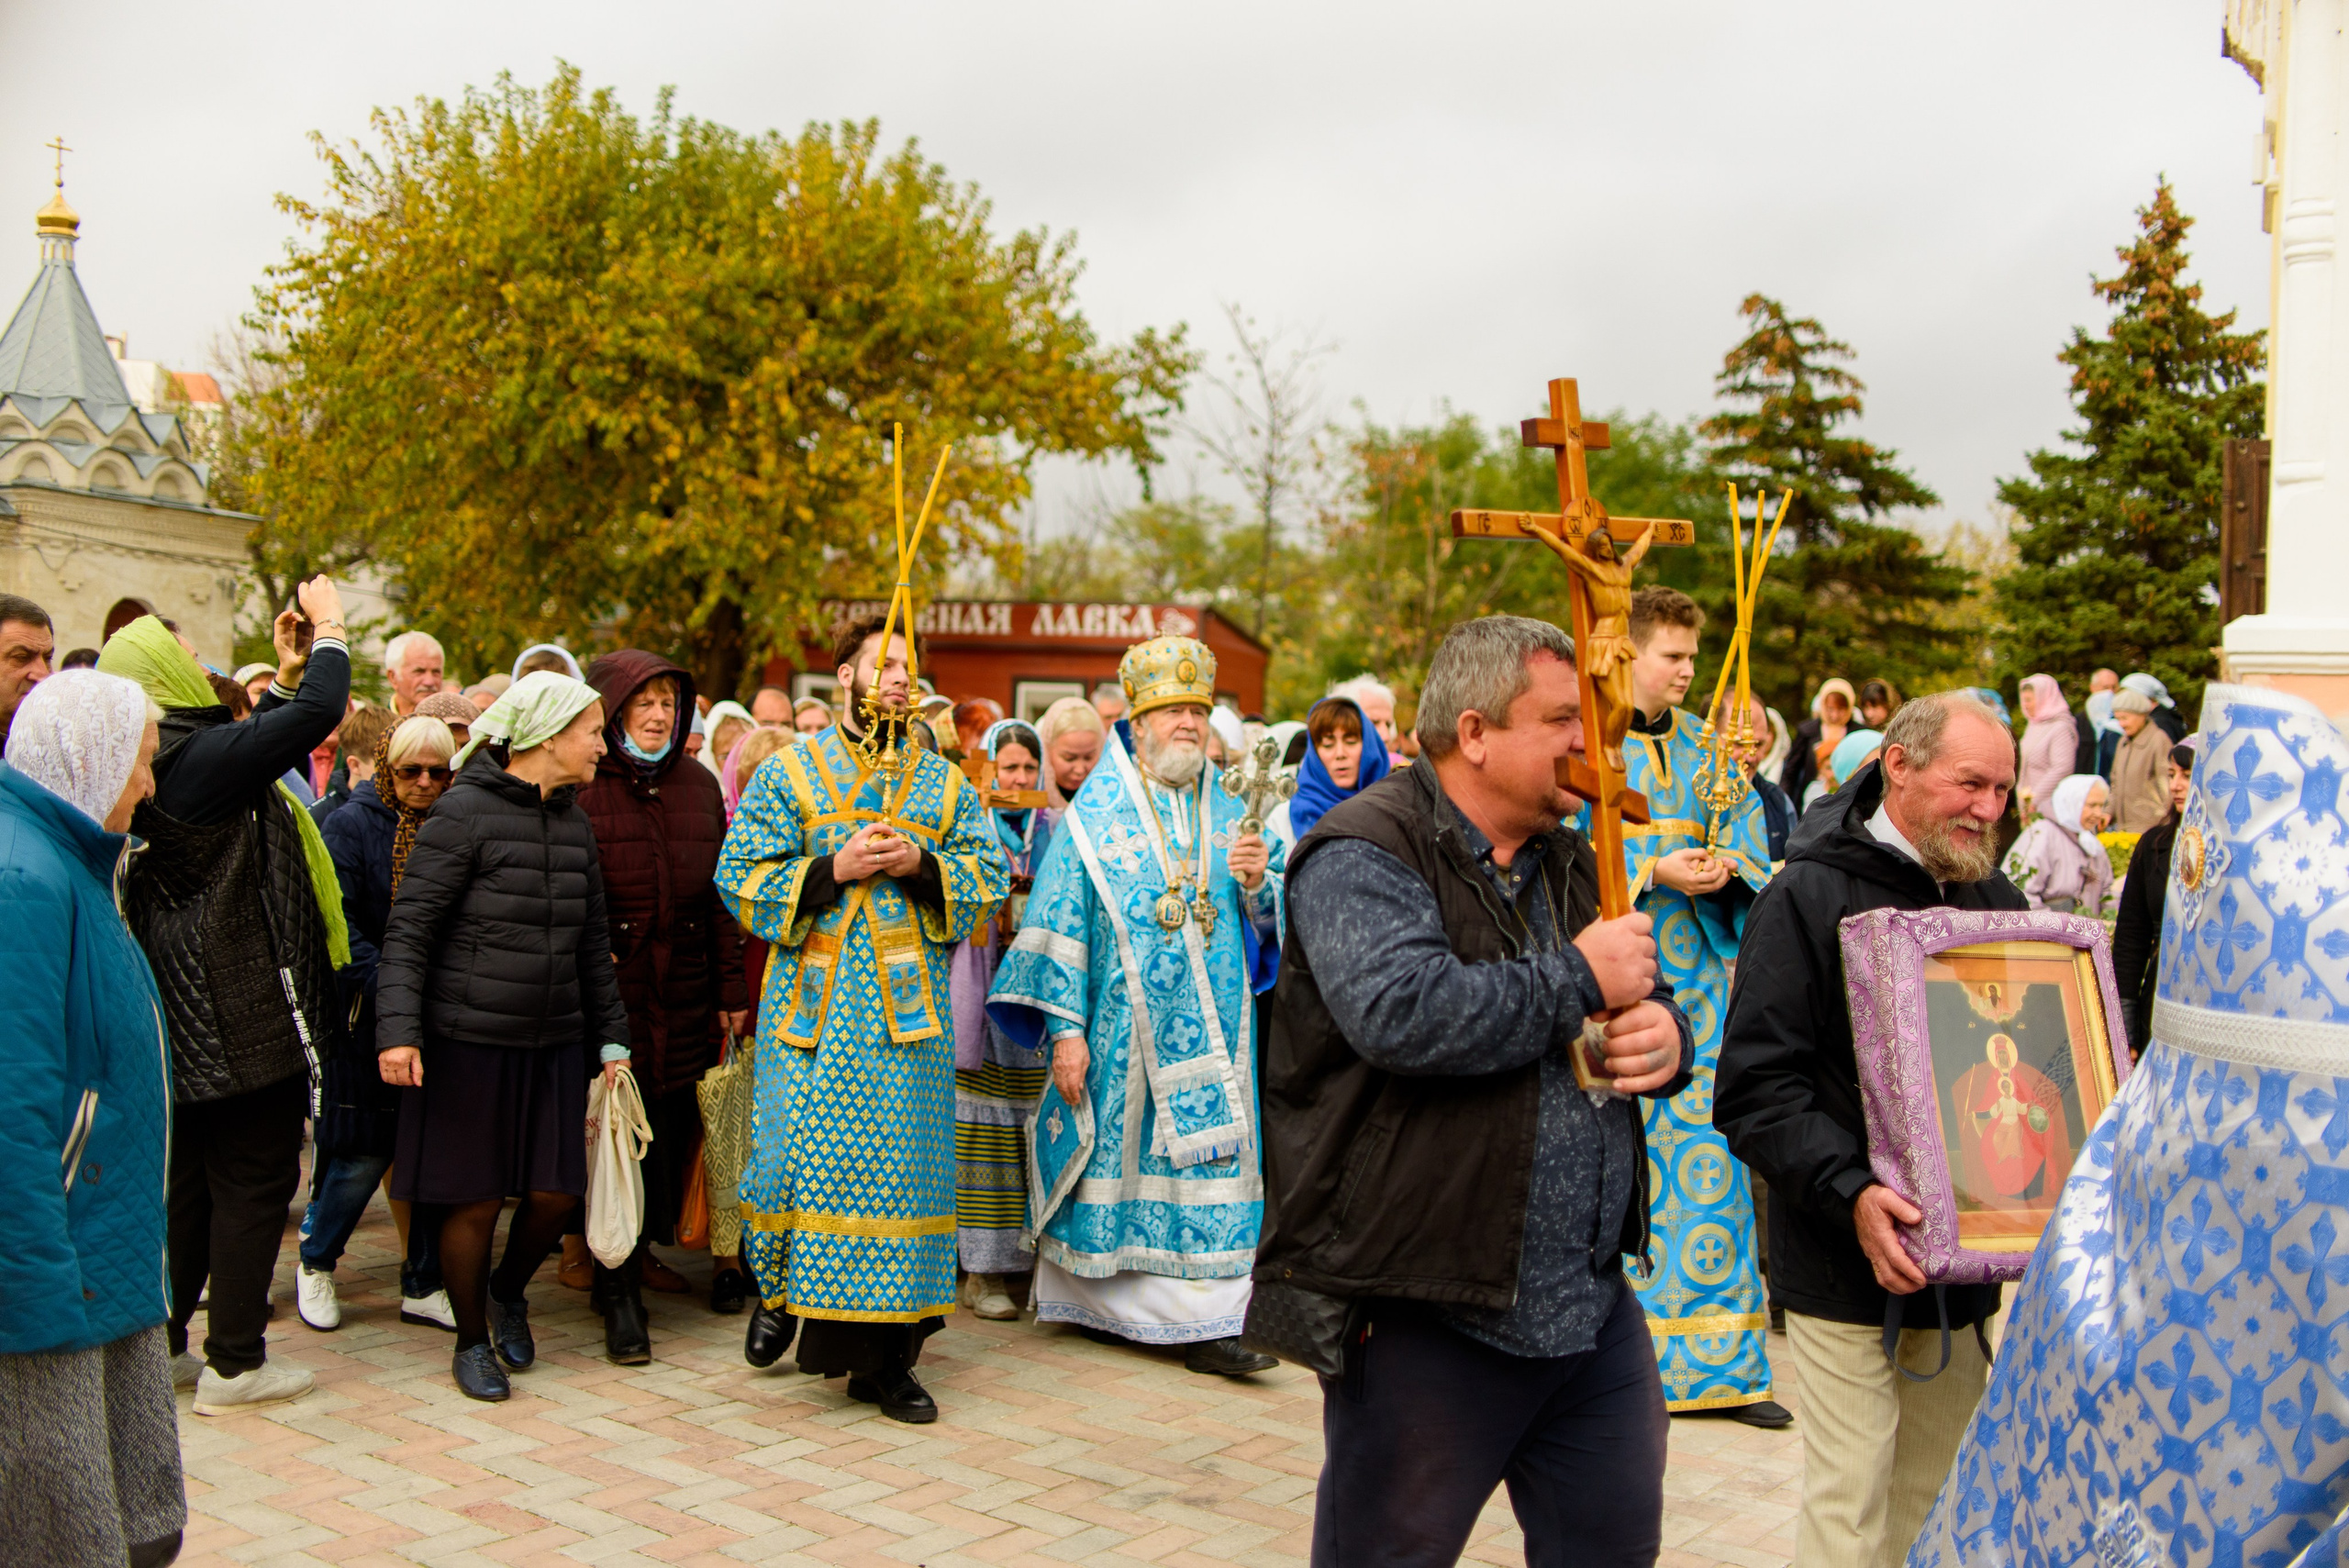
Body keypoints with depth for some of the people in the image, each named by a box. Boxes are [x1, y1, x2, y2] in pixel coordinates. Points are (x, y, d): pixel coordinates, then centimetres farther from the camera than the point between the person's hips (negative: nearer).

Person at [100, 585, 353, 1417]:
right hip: (249, 1009, -9)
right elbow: (317, 715, -24)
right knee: (254, 1181, 1)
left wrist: (286, 675, 23)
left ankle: (164, 1344, 28)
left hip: (189, 1010, 9)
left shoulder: (161, 761, 7)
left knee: (192, 1179, 19)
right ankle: (234, 1364, 9)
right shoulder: (201, 757, -19)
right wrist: (329, 630, -7)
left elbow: (254, 748, 23)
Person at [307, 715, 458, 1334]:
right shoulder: (351, 825, -3)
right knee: (364, 1152, 0)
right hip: (366, 1020, -4)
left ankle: (424, 1286, 17)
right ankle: (315, 1264, 24)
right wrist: (386, 984, -20)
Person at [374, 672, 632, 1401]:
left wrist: (612, 1038, 16)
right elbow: (408, 930, -12)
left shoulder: (575, 823, 11)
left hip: (555, 1042, 6)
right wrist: (398, 1030, -22)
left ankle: (509, 1292, 32)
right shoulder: (465, 812, -10)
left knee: (556, 1193, 2)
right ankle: (472, 1342, 24)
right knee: (475, 1200, 3)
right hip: (470, 1040, -6)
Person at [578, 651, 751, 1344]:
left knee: (673, 1133, 5)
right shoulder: (582, 788, -2)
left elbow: (720, 894, 13)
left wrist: (731, 986, 9)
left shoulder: (699, 786, 13)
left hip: (686, 993, 4)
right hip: (610, 992, -4)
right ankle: (619, 1292, 6)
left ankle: (643, 1251, 24)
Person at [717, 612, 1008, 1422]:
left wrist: (922, 864, -10)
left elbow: (990, 876, 8)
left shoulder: (944, 784, 13)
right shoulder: (787, 775, 7)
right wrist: (834, 869, -12)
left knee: (902, 1167, 1)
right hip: (813, 1006, -2)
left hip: (908, 1012, 2)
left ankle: (884, 1360, 11)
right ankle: (778, 1290, 25)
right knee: (795, 1161, -6)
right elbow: (742, 879, -1)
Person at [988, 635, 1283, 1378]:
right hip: (1121, 1032, -3)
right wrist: (1064, 1029, -11)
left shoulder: (1225, 814, 13)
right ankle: (1104, 1301, 19)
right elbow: (1062, 925, -5)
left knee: (1207, 1163, 0)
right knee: (1118, 1164, 3)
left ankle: (1205, 1322, 4)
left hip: (1211, 1035, 4)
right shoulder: (1096, 814, 0)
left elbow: (1265, 928, 15)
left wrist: (1258, 885, -8)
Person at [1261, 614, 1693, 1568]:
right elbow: (1403, 1012, -30)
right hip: (1424, 1316, -7)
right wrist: (1579, 980, -18)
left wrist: (1665, 1033, -2)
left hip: (1591, 1302, 8)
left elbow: (1647, 1001, 24)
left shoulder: (1568, 862, 14)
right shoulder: (1363, 854, -13)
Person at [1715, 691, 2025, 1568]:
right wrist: (1848, 1195, -28)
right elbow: (1756, 1090, -16)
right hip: (1847, 1266, -6)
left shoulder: (1996, 900, 10)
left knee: (1939, 1495, 15)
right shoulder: (1810, 897, -10)